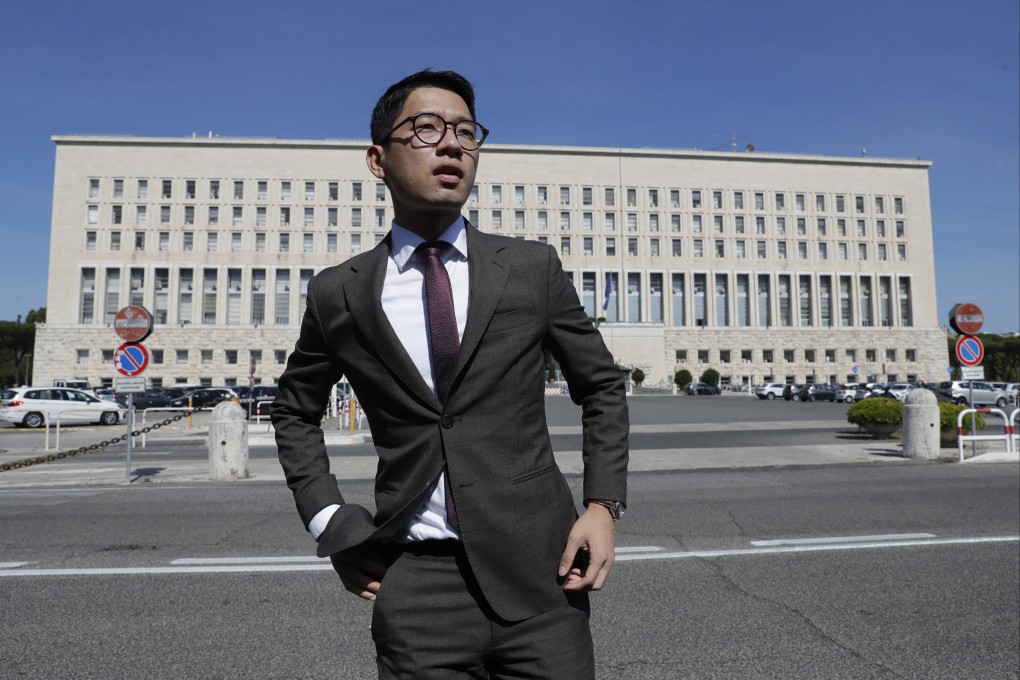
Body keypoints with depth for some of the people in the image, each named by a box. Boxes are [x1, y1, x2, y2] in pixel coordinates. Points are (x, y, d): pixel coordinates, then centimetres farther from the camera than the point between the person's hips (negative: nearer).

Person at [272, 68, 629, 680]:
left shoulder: (534, 268, -1)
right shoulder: (338, 294, -1)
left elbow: (602, 386, 8)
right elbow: (296, 411, 15)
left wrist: (604, 504, -2)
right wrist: (330, 522, 5)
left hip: (539, 569, 0)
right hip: (416, 583, 1)